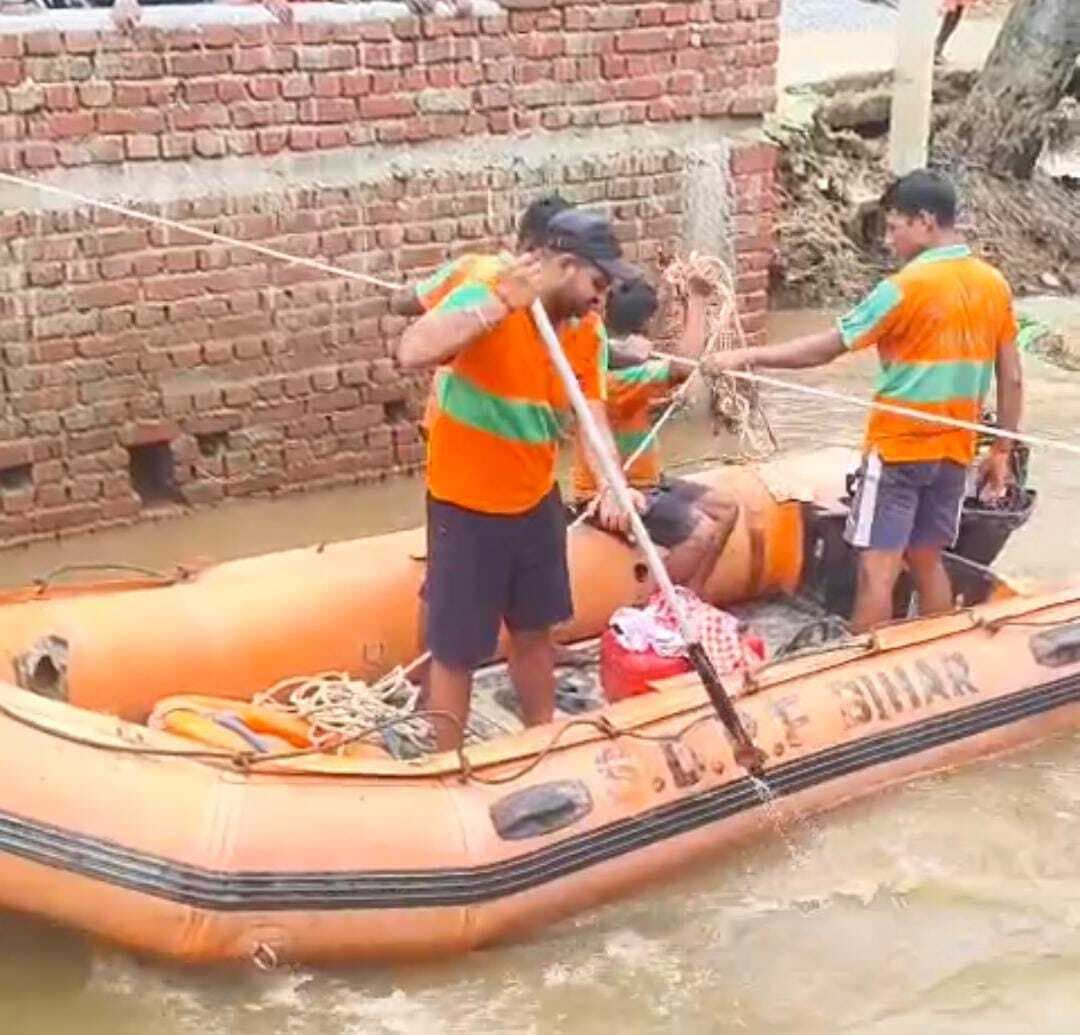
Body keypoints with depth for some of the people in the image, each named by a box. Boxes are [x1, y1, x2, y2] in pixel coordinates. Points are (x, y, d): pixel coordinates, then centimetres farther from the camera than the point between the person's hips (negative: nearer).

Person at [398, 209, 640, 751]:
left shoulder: (585, 332, -2)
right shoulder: (484, 298, -23)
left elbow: (593, 417, -9)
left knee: (534, 630, 21)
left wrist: (612, 486, -27)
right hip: (466, 508, -6)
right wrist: (501, 304, -42)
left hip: (536, 502, 7)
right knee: (457, 650, 3)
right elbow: (411, 353, -39)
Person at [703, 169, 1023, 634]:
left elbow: (826, 348, -14)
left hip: (898, 449, -7)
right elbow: (1012, 379, 8)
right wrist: (1001, 451, 17)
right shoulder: (994, 284, 4)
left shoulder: (908, 287, -15)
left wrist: (745, 356, -8)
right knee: (926, 561, 17)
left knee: (877, 568, -4)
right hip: (954, 451, 7)